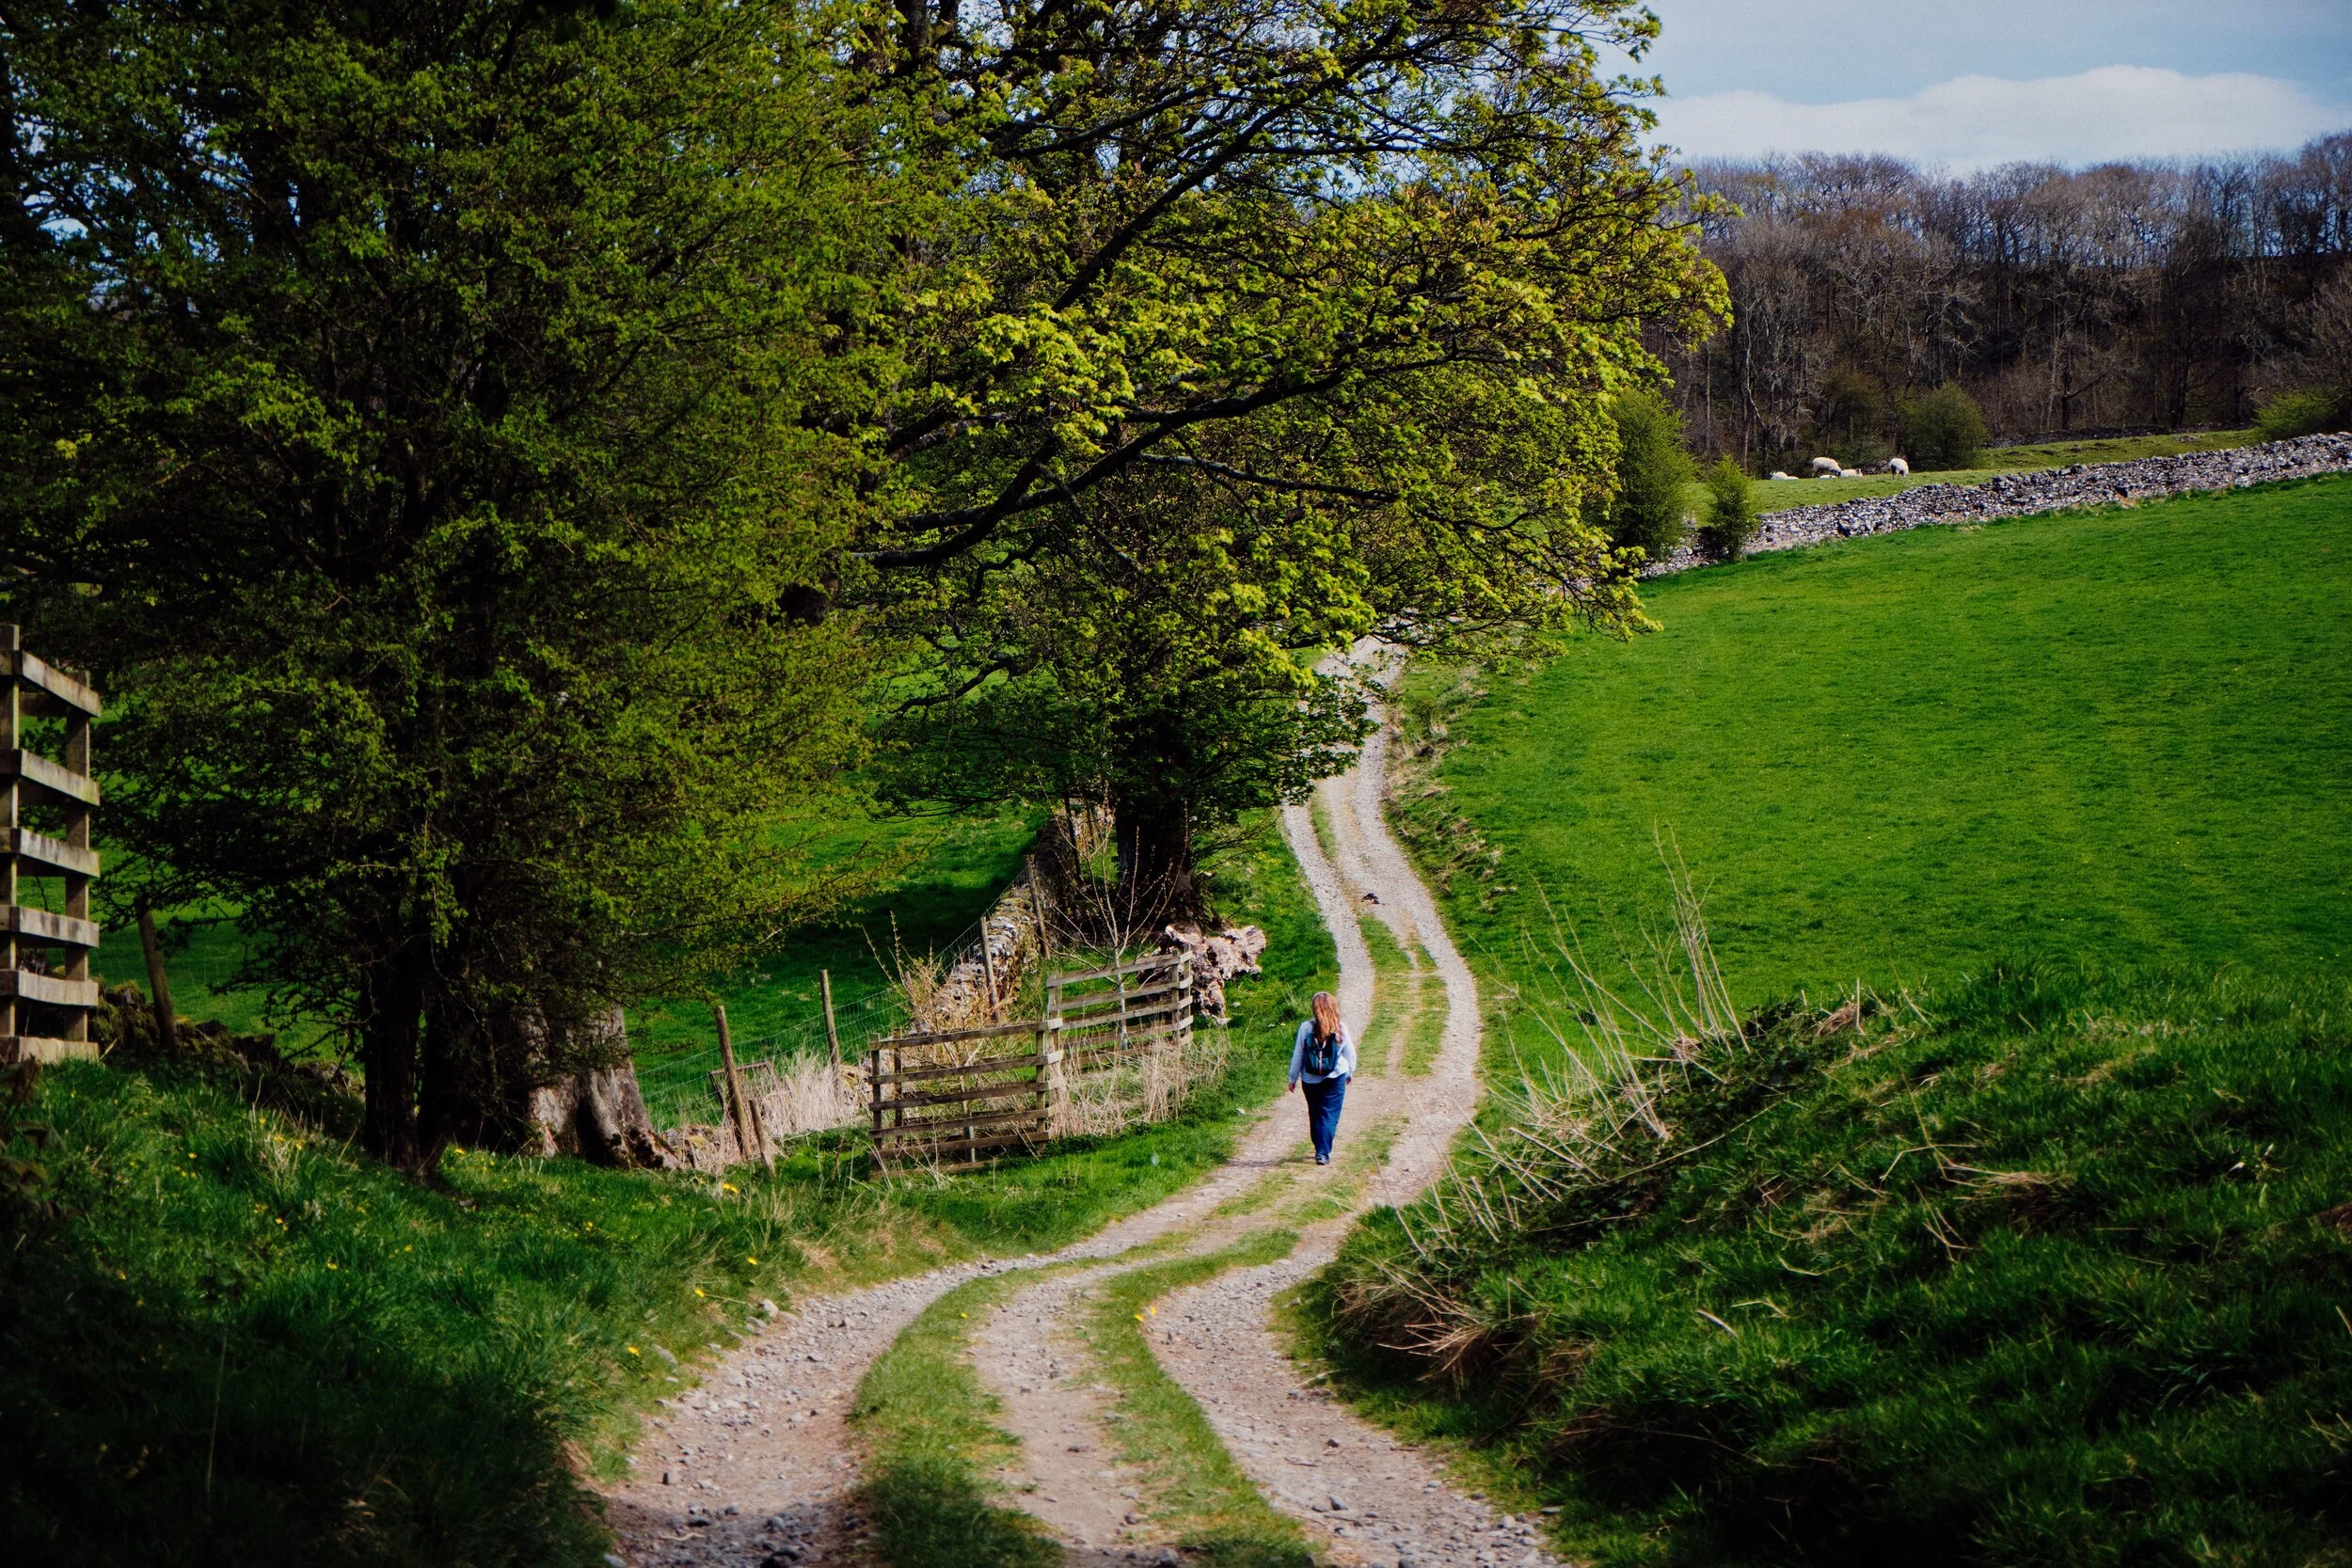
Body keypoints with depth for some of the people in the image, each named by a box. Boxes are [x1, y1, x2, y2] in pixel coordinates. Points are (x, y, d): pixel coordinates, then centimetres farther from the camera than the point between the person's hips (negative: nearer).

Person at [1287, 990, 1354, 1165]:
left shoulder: (1306, 1028, -9)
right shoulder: (1340, 1028, -7)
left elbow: (1297, 1055, -2)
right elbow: (1350, 1053, 5)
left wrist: (1293, 1079, 9)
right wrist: (1350, 1072, 23)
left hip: (1310, 1079, 1)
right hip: (1335, 1078, -1)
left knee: (1315, 1115, 16)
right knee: (1329, 1116, 2)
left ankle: (1320, 1150, 26)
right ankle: (1323, 1153, -8)